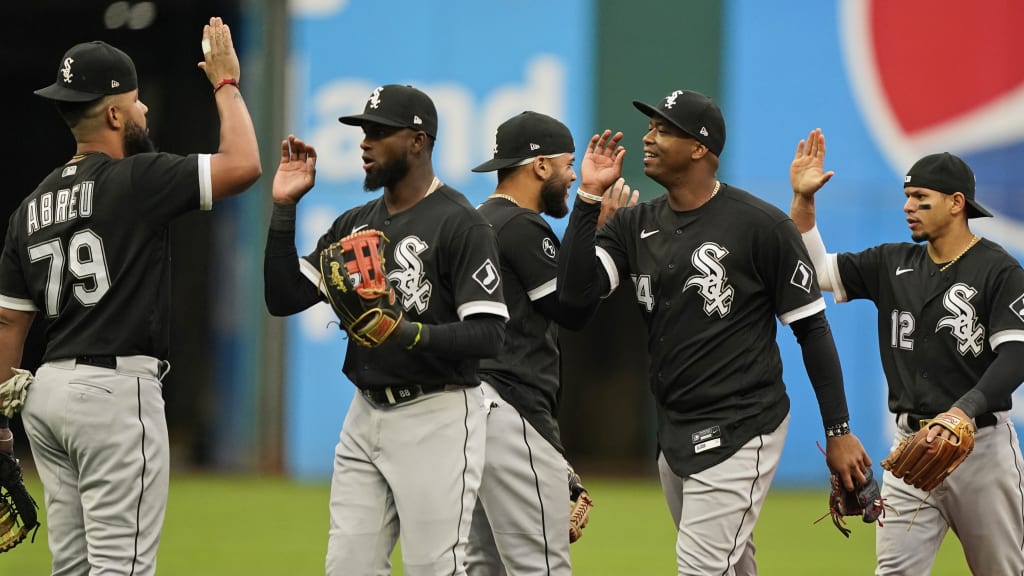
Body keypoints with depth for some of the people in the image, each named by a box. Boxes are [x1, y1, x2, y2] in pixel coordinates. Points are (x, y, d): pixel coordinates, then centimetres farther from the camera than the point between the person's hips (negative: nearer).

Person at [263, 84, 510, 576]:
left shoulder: (460, 224, -11)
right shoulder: (354, 224, 12)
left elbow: (489, 334, -17)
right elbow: (284, 298, 8)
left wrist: (412, 334, -31)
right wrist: (283, 209, 1)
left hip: (437, 418, -8)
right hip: (365, 416, 8)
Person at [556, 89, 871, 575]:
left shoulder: (761, 225, -10)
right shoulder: (635, 225, 7)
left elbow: (812, 329, -6)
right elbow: (576, 288, -6)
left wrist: (838, 431, -7)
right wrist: (589, 197, -11)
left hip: (740, 432, -7)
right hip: (674, 433, 7)